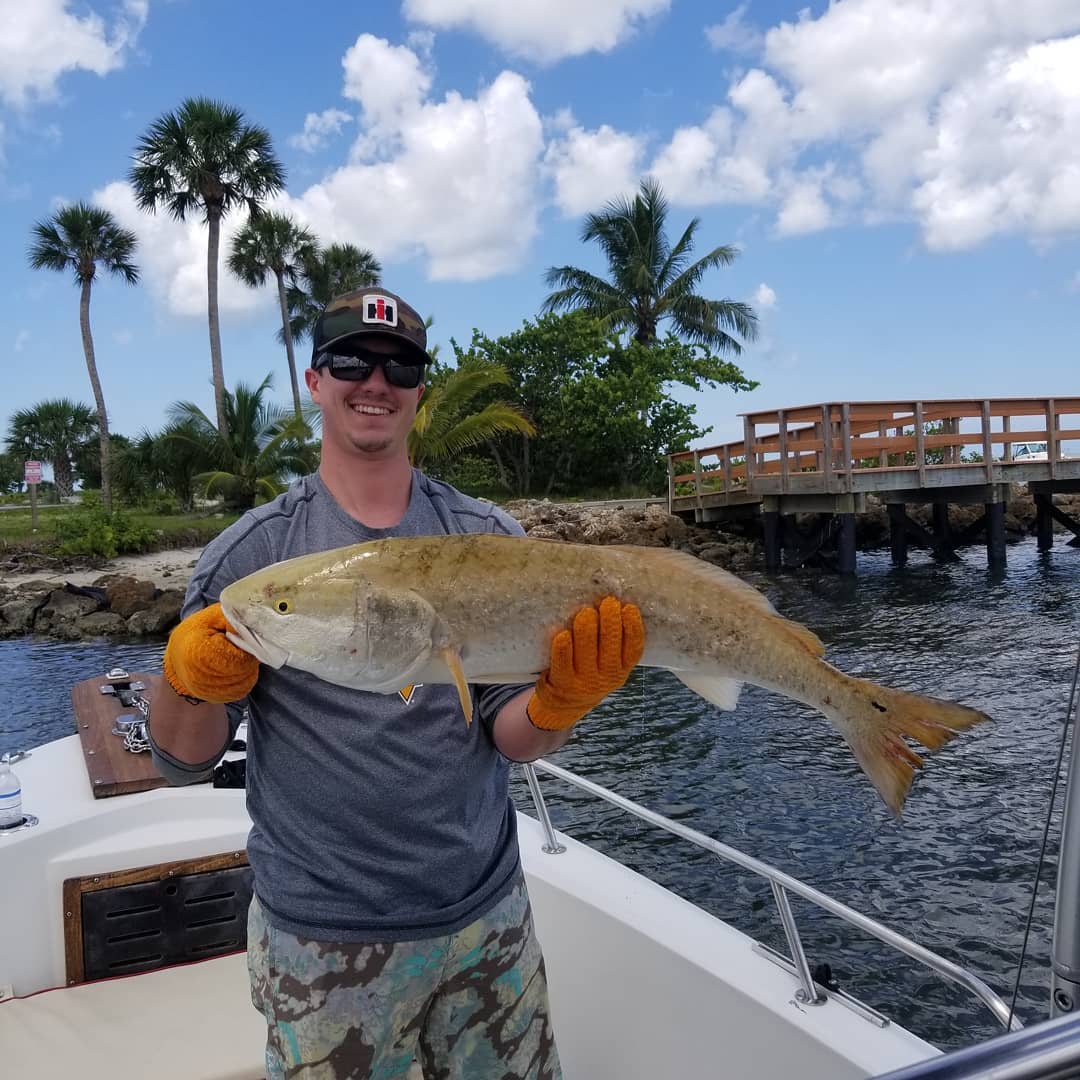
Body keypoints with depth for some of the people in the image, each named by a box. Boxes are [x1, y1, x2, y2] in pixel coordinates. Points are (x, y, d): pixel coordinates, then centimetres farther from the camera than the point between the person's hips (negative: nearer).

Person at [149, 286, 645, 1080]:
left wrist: (563, 702, -25)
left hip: (487, 917, 2)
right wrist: (189, 684, -24)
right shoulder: (251, 552, -6)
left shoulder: (491, 538, -3)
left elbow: (509, 737, -4)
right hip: (320, 937, -1)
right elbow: (184, 761, -3)